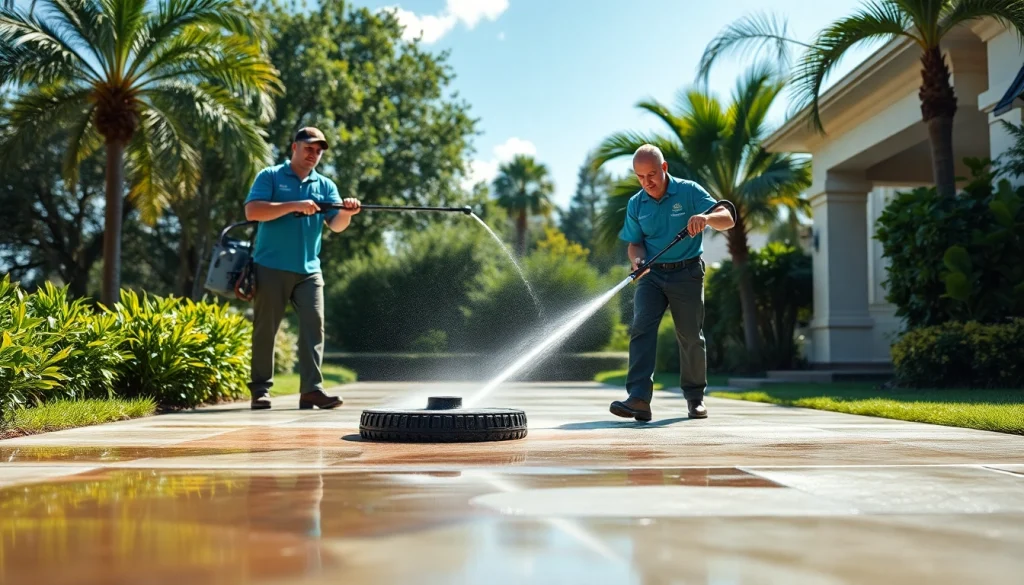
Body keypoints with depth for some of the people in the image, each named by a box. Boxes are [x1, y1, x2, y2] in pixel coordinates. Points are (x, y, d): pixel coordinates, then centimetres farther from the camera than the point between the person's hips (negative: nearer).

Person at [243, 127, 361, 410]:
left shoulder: (325, 185, 13)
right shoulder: (270, 176, 2)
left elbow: (336, 226, 3)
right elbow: (252, 211, -12)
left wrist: (346, 213, -20)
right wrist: (294, 206, -18)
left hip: (309, 270, 3)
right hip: (271, 267, -3)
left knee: (314, 325, -6)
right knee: (265, 328, 2)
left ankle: (312, 389, -5)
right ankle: (260, 389, 9)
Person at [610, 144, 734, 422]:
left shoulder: (689, 192, -6)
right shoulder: (635, 204, 4)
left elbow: (727, 219, -11)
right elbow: (635, 242, 11)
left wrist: (706, 217, -33)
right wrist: (638, 258, -12)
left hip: (687, 273, -2)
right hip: (651, 274, 2)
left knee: (691, 336, 4)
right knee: (641, 328, -16)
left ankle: (695, 397, 23)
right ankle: (639, 399, -25)